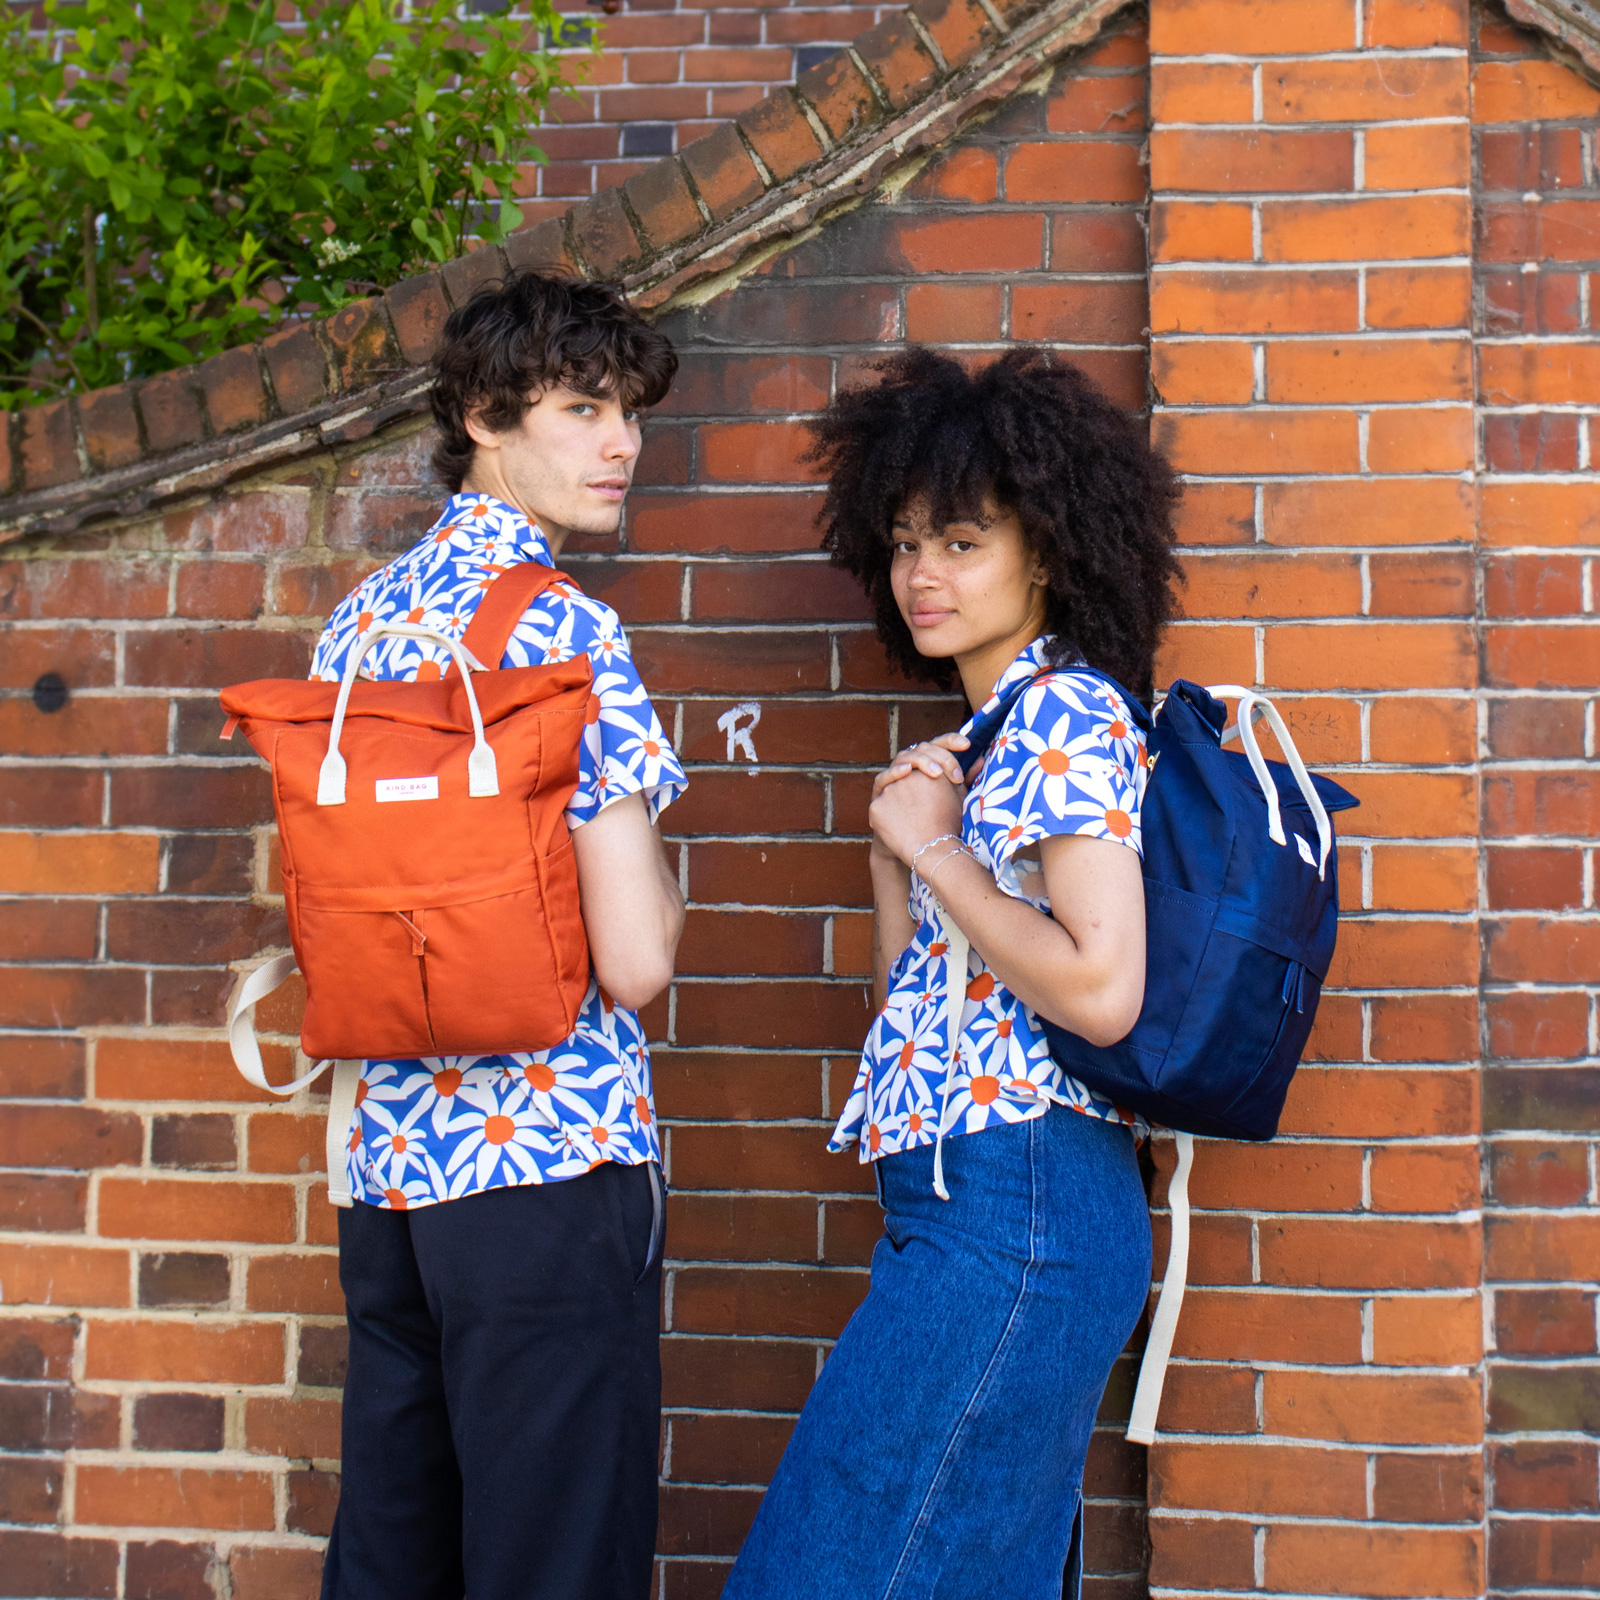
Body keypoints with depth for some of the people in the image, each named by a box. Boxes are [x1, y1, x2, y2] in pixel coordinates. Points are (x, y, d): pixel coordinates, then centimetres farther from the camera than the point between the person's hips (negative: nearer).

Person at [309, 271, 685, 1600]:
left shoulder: (355, 621, 12)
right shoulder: (565, 631, -12)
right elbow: (636, 960, -17)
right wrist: (661, 891, 3)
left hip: (387, 1155, 8)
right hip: (552, 1158, -8)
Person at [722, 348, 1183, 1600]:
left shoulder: (1066, 712, -10)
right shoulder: (996, 730, 19)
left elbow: (1101, 992, -21)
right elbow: (917, 986, 21)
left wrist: (935, 849, -11)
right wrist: (896, 844, 7)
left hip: (1015, 1203, -10)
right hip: (974, 1203, 10)